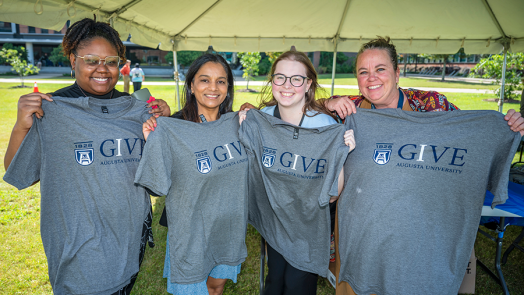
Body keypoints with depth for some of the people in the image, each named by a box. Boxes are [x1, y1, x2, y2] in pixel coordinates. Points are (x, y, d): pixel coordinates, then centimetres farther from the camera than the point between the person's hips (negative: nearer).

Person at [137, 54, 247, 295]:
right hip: (191, 232, -4)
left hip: (229, 227, 4)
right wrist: (152, 143, -27)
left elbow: (250, 165, 10)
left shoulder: (235, 123, -5)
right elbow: (158, 186, -15)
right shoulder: (171, 130, -19)